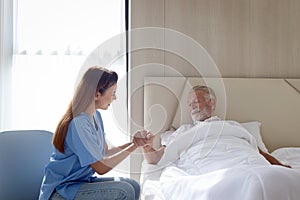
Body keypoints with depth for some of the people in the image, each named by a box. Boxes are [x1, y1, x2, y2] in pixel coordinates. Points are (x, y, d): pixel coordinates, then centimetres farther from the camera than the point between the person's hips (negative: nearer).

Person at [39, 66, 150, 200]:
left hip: (83, 180, 9)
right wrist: (132, 147, -15)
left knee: (133, 186, -1)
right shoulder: (78, 124, -25)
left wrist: (132, 143, -2)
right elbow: (101, 167, -21)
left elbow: (105, 152, 9)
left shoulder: (96, 116, 5)